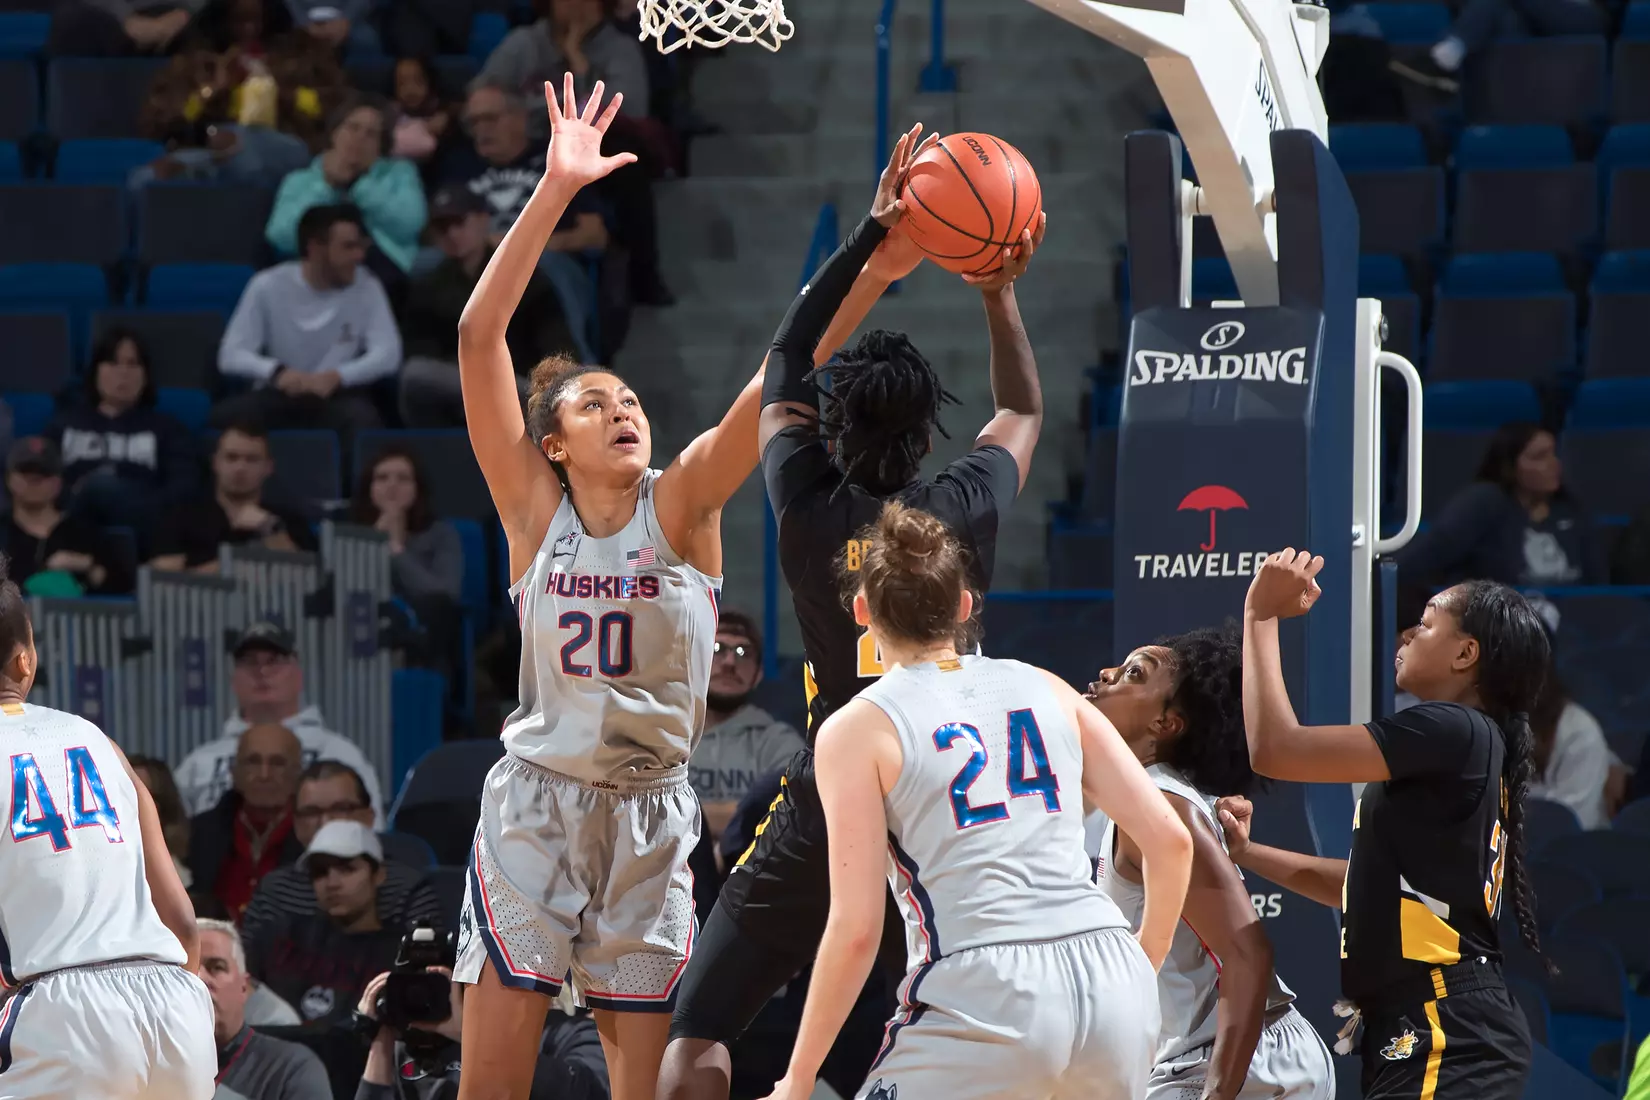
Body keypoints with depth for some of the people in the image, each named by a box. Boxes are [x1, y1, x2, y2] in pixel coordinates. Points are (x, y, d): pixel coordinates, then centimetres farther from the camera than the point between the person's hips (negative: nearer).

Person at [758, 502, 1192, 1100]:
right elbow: (1171, 839, 13)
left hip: (984, 998, -5)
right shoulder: (1048, 690, 18)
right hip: (1109, 976, 5)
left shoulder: (856, 731, 6)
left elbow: (856, 930, -1)